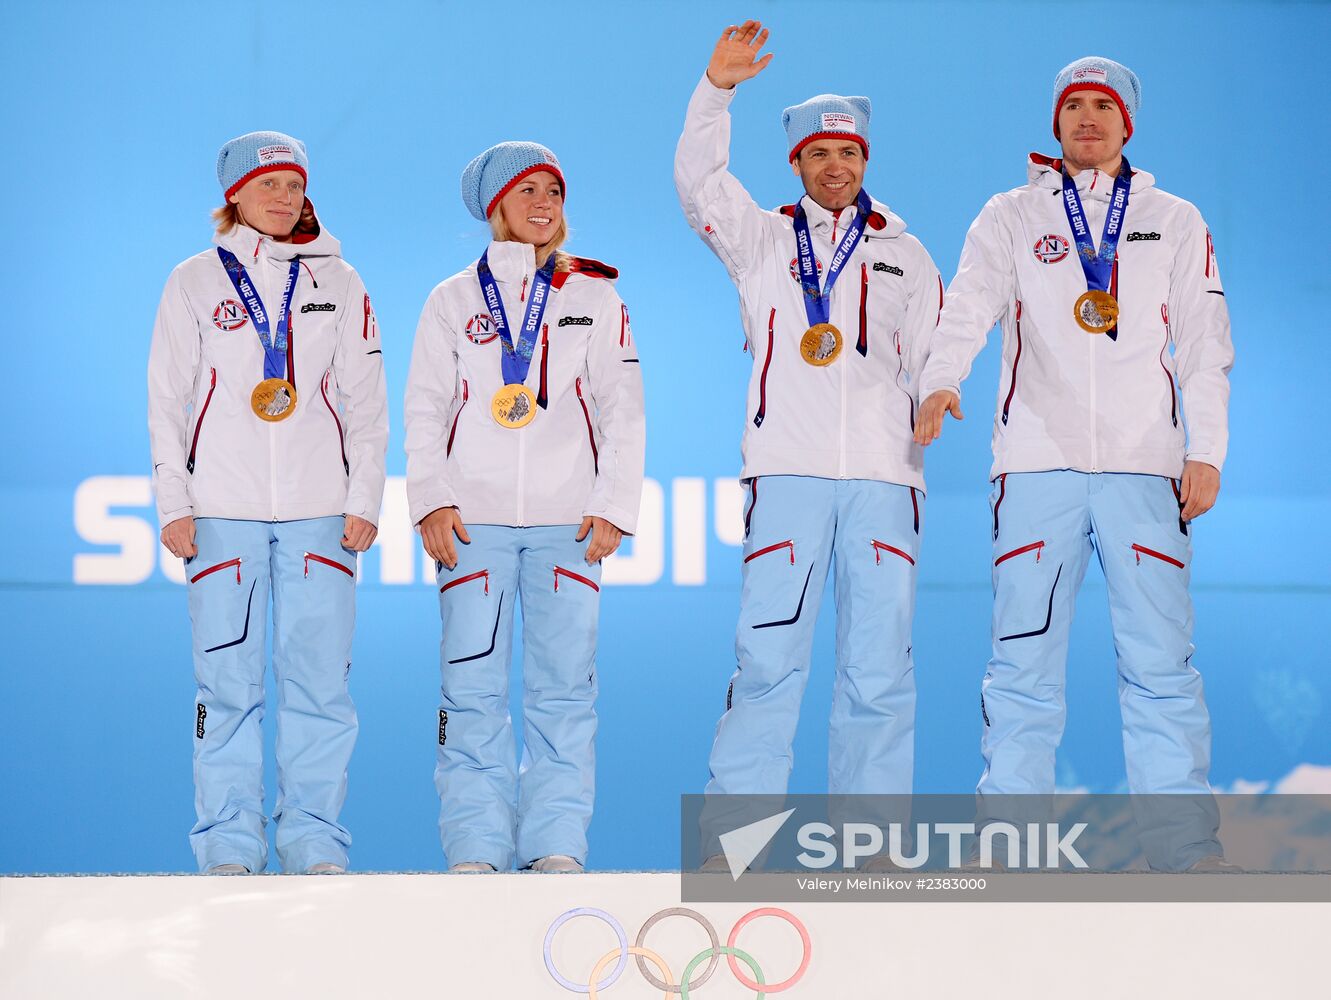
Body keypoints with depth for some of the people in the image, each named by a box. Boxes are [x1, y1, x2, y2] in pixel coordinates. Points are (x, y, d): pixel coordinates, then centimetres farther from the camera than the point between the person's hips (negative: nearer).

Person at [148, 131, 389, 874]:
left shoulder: (338, 283, 10)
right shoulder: (196, 283, 7)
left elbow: (367, 402, 11)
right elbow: (168, 401, 7)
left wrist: (364, 500, 1)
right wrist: (174, 505, -1)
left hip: (320, 508, 1)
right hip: (223, 510, -1)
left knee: (320, 678, -3)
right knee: (230, 680, -2)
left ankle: (316, 841, 4)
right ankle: (230, 845, 4)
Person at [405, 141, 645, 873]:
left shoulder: (596, 297, 12)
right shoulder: (453, 300, 11)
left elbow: (622, 410, 9)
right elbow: (426, 408, 9)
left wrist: (615, 507, -1)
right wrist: (432, 501, -4)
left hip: (567, 518, 0)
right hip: (474, 517, 0)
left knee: (563, 682, -3)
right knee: (473, 684, -5)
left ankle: (557, 843, 1)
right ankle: (476, 846, -2)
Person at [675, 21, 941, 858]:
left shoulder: (905, 256, 19)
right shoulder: (763, 240, 14)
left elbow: (931, 361, 18)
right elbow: (700, 183, -1)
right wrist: (717, 89, -12)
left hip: (883, 476, 2)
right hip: (788, 472, -2)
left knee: (881, 668, 1)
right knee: (769, 658, -8)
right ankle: (734, 833, -6)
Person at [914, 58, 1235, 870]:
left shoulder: (1175, 222, 15)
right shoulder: (1011, 218, 11)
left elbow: (1205, 345, 11)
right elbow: (970, 306, -5)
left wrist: (1206, 451, 0)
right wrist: (942, 380, -24)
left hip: (1145, 467, 0)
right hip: (1037, 465, 0)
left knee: (1161, 659, -4)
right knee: (1024, 660, -2)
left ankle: (1188, 849, -1)